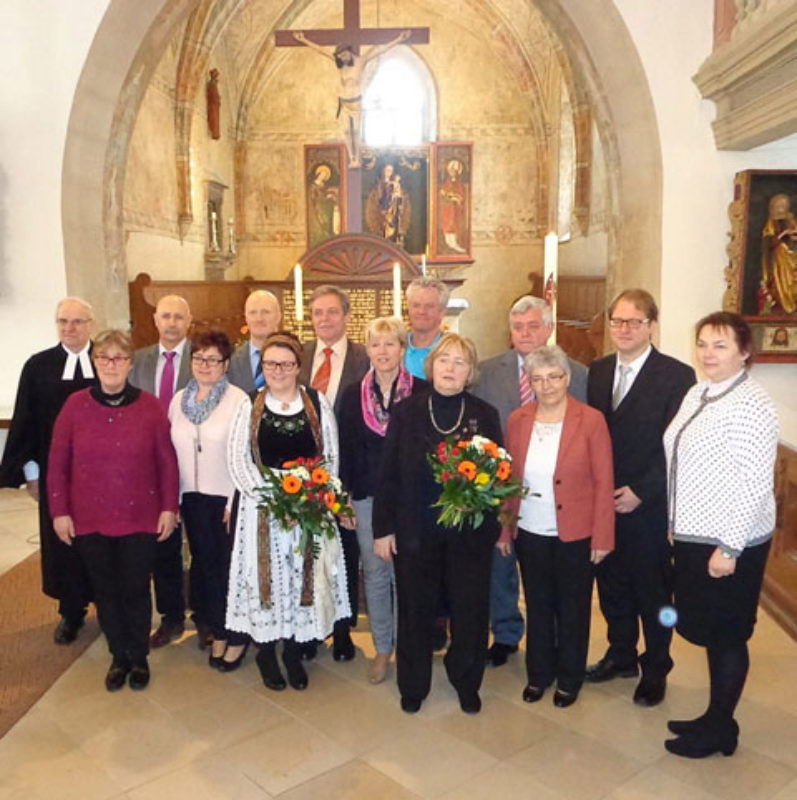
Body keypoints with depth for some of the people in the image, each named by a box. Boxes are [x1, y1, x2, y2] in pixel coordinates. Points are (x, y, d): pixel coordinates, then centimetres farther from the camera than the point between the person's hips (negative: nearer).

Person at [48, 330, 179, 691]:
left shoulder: (149, 406, -5)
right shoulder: (76, 404, -4)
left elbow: (167, 462, -1)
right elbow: (57, 463, 0)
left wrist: (169, 508, -3)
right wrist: (59, 511, -2)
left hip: (140, 518, -1)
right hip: (90, 520, 1)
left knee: (136, 590, 10)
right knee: (105, 591, 13)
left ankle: (139, 658, 31)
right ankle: (118, 657, 33)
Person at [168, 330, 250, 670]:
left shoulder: (239, 400, -11)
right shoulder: (179, 399, 7)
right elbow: (172, 451, 9)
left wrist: (237, 501, -14)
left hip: (227, 498, -5)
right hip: (192, 498, 5)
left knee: (229, 565, 2)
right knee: (203, 562, 13)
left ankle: (230, 633, 16)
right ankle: (215, 627, 28)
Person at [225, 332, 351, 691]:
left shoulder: (317, 403, 3)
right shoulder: (250, 405, 1)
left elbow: (331, 456, 4)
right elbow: (238, 458, -3)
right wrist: (267, 497, -13)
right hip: (261, 507, -1)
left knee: (303, 574, 6)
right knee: (267, 573, 4)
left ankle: (293, 650, 23)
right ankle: (266, 651, 22)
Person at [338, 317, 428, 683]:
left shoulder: (422, 392, -4)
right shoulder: (353, 394, 4)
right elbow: (346, 451, 6)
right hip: (367, 498, 2)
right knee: (375, 574, 11)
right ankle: (382, 649, 26)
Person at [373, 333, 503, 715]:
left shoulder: (485, 415, 0)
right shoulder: (405, 412, -1)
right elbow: (388, 474, 0)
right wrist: (383, 528, -2)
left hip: (470, 532, 1)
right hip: (415, 531, 0)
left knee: (470, 609, 10)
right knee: (415, 610, 12)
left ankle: (467, 683, 33)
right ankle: (413, 686, 32)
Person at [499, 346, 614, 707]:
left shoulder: (591, 420, -9)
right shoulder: (517, 420, 1)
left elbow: (604, 482, -9)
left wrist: (602, 537, -11)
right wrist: (504, 530, 3)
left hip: (575, 534, -3)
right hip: (529, 532, 3)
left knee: (572, 608, 14)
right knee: (537, 604, 17)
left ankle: (569, 678, 34)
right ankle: (539, 673, 37)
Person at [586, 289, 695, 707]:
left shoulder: (677, 376, -11)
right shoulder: (598, 371, 6)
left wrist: (640, 493, -16)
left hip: (649, 507, -4)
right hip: (602, 501, 5)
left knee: (653, 592, 11)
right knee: (611, 585, 17)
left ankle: (655, 669, 31)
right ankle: (621, 656, 37)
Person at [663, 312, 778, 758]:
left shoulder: (750, 405, -18)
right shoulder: (697, 395, 8)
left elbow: (754, 483, -21)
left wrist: (729, 548, -21)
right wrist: (675, 521, 15)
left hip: (729, 543, -8)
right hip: (694, 536, 8)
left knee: (726, 635, 8)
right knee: (705, 629, 18)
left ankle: (721, 728, 26)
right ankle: (714, 717, 35)